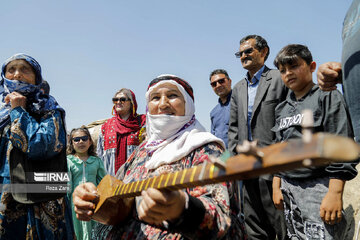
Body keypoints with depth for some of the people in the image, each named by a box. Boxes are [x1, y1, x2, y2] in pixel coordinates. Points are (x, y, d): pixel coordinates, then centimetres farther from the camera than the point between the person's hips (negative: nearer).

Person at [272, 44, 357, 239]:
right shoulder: (281, 108, 14)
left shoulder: (327, 97, -3)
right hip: (288, 188, 6)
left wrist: (335, 193, -17)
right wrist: (277, 186, 14)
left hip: (318, 186, -5)